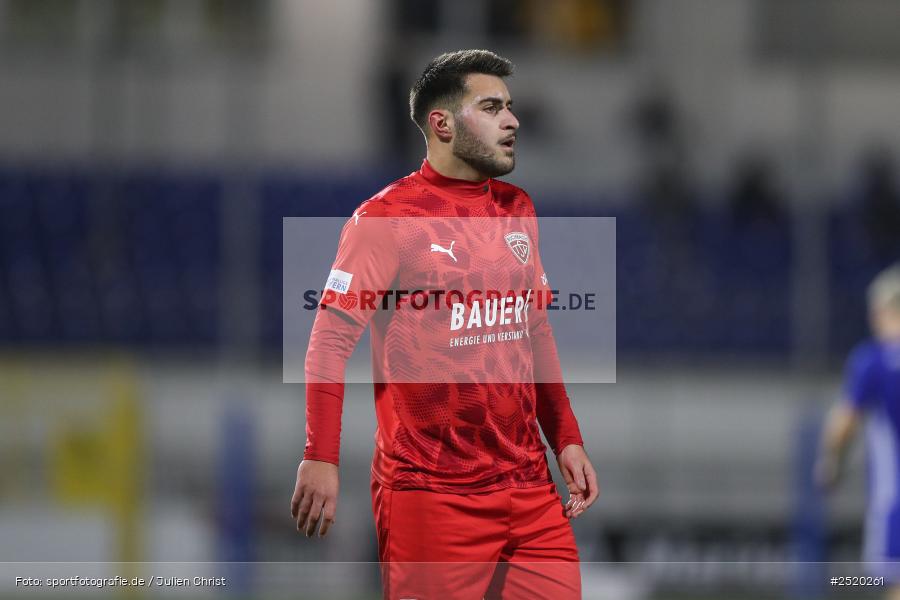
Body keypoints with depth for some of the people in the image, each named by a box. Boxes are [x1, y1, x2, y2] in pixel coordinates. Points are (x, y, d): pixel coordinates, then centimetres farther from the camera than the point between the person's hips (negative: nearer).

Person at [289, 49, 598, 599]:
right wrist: (320, 459, -18)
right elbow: (331, 342, -10)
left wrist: (566, 439, 16)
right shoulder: (387, 216, -6)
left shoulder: (517, 208, 14)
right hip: (431, 494, -6)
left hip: (529, 486, 6)